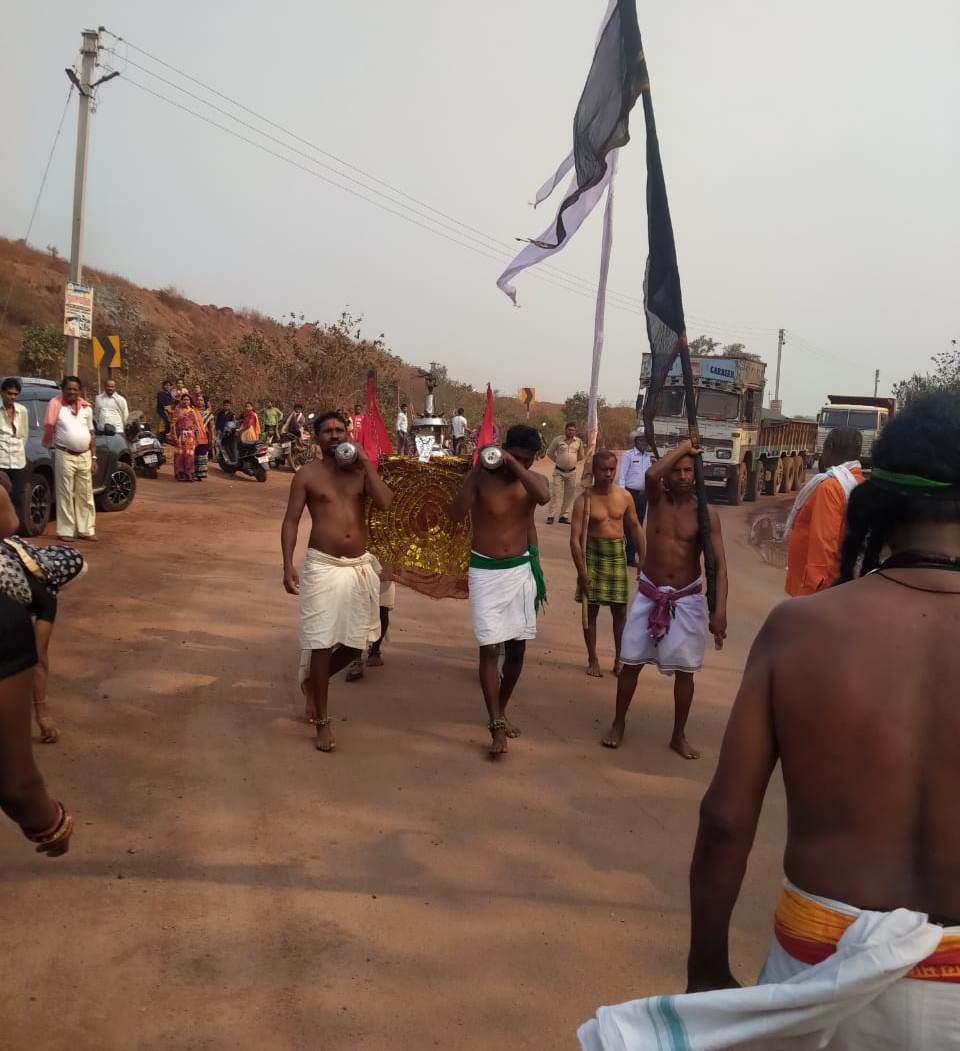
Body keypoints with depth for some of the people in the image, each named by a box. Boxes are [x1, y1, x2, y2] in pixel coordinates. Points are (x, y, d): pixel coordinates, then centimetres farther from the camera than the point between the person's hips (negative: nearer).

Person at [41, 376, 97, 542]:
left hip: (85, 456, 5)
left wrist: (93, 458, 11)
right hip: (64, 455, -5)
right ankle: (66, 531, 5)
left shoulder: (86, 407, 9)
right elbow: (49, 428, -5)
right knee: (65, 495, -1)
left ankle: (86, 530, 16)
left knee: (86, 495, 9)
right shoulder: (56, 404, -5)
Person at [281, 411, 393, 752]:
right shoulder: (307, 474, 0)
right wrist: (288, 566, -11)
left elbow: (385, 503, -11)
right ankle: (323, 722, 11)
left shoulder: (361, 471, 7)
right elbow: (290, 521, -2)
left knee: (357, 641, 12)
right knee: (322, 644, -1)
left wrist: (366, 462, -10)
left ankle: (314, 682, 40)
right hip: (323, 566, -3)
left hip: (361, 566, 4)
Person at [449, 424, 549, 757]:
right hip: (485, 571, -3)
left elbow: (543, 497, -25)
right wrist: (476, 469, -22)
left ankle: (501, 712, 30)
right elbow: (456, 514, -21)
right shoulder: (482, 477, -9)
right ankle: (497, 726, -3)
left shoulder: (534, 480, -1)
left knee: (516, 648, 11)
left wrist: (514, 465, -23)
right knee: (490, 649, -9)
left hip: (521, 570, 4)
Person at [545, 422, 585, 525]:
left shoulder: (579, 441, 3)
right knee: (555, 494, -6)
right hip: (559, 471, -3)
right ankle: (551, 516, -2)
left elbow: (581, 456, 17)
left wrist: (572, 461, 8)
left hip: (572, 472, 3)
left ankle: (564, 516, 17)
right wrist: (558, 461, 2)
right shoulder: (558, 440, -6)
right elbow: (549, 453, 4)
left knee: (569, 495, 7)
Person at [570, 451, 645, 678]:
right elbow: (575, 538, -13)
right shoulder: (584, 500, -11)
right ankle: (593, 659, 19)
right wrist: (581, 572, -17)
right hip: (593, 556, -3)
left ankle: (619, 660, 20)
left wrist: (643, 558, 9)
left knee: (620, 610, 6)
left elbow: (635, 527, 12)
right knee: (591, 609, 5)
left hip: (617, 556, 3)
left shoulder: (624, 496, 1)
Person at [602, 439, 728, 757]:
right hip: (649, 593, 1)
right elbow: (651, 474, -31)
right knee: (630, 662, 6)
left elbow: (719, 564, -12)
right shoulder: (657, 498, -5)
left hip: (687, 599, 0)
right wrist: (683, 446, -18)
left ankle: (679, 736, 23)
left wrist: (720, 610, -22)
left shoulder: (706, 512, -8)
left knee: (684, 669, 7)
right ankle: (618, 724, 25)